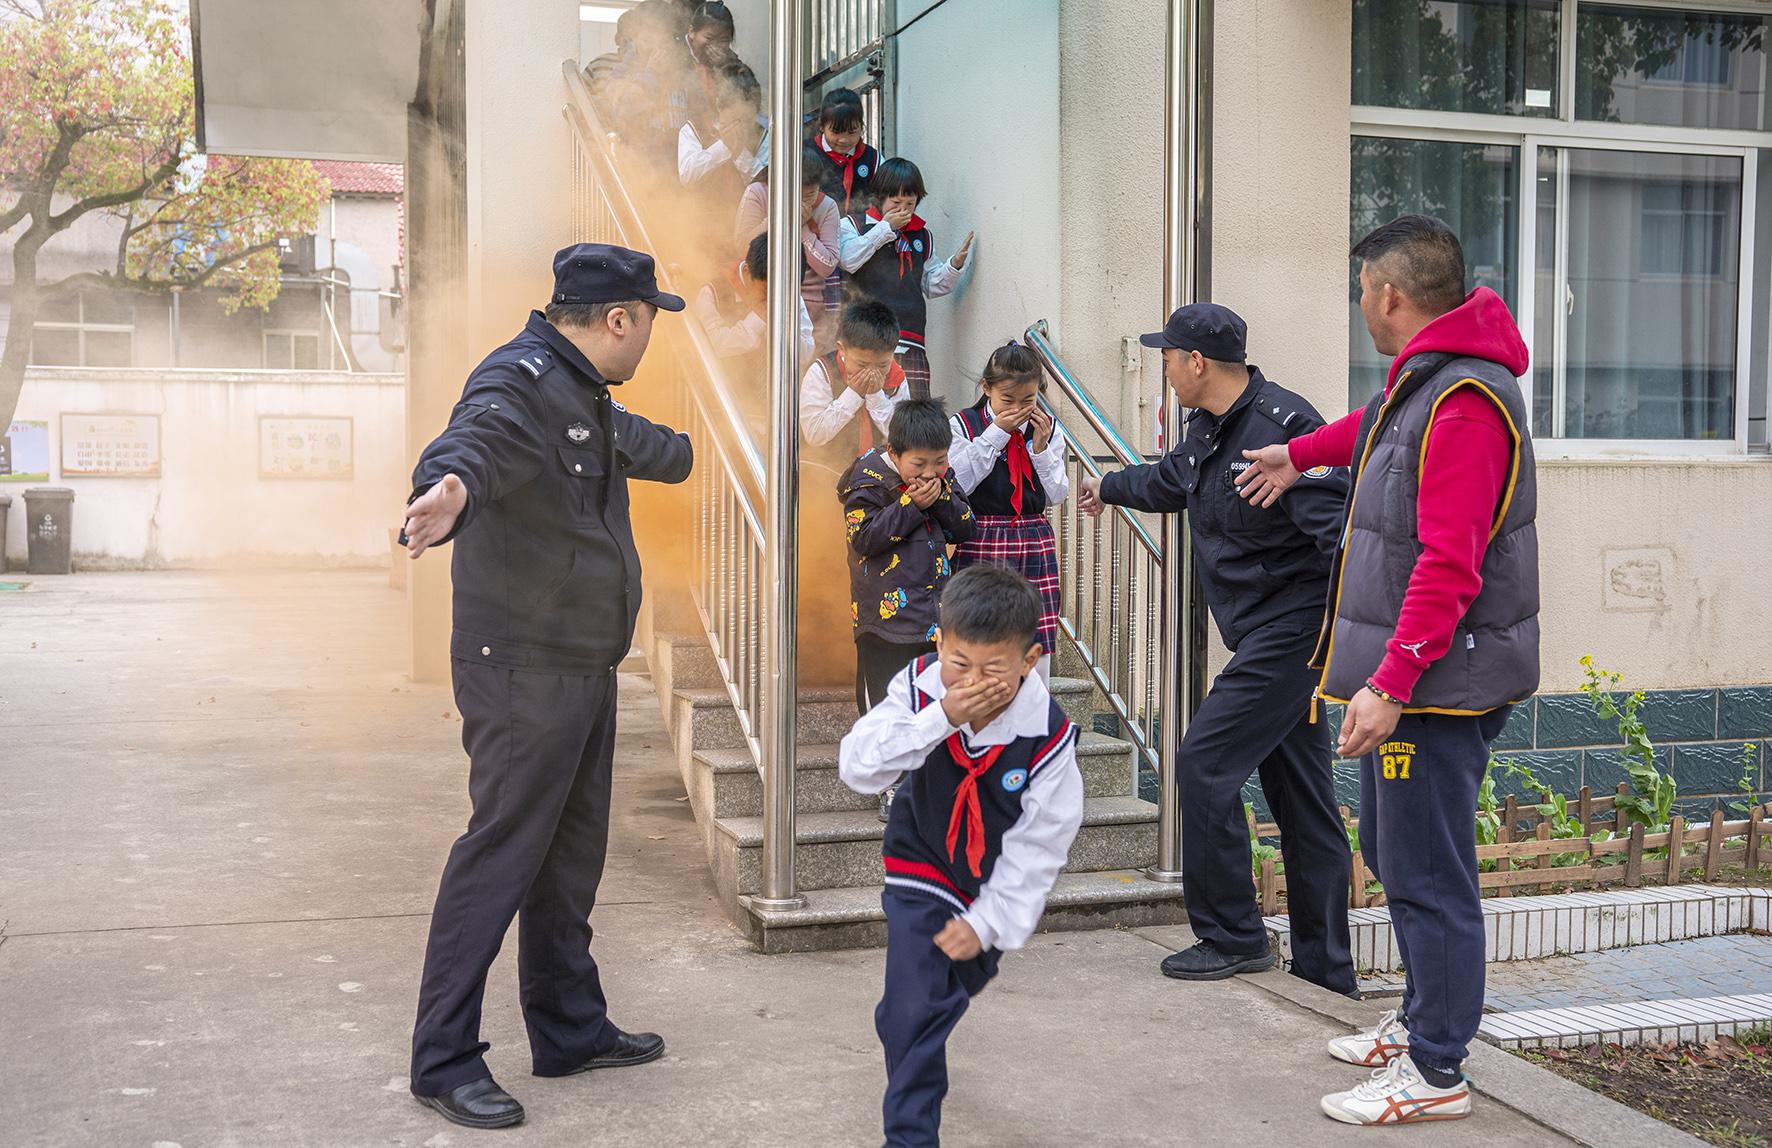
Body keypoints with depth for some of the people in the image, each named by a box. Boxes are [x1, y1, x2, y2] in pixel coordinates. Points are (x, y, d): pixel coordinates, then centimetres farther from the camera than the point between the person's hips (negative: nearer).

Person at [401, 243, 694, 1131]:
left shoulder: (584, 394, 15)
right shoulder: (519, 384, -18)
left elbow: (630, 439, 38)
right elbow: (474, 442, -40)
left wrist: (684, 452, 57)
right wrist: (451, 487, -63)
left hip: (584, 668, 10)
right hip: (523, 668, -10)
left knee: (569, 856, 17)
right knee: (499, 855, -6)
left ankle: (571, 1031, 31)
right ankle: (444, 1061, 4)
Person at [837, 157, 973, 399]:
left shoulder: (922, 236, 21)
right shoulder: (852, 225, 8)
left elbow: (933, 285, 23)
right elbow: (849, 260, -12)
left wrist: (955, 264, 3)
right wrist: (886, 228, -4)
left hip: (910, 340, 4)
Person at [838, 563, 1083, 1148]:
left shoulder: (1047, 737, -28)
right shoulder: (920, 688, -25)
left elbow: (1036, 846, -20)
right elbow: (858, 767, -32)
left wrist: (986, 922, -21)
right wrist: (939, 718, -42)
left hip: (996, 883, 1)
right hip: (922, 864, -1)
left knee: (957, 983, 25)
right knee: (914, 1006, -14)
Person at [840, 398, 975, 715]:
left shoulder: (942, 477, 7)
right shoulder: (868, 479, -10)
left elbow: (964, 529, 6)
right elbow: (863, 539, -17)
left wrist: (941, 497, -12)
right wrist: (911, 504, -18)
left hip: (935, 614, 6)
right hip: (887, 614, -6)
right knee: (884, 704, 0)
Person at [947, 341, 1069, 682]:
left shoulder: (1047, 428, 8)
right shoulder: (964, 424, -1)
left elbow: (1057, 496, 6)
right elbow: (958, 484, -14)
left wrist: (1041, 448, -7)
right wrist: (996, 433, -13)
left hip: (1035, 544, 3)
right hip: (981, 544, -3)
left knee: (1038, 651, 3)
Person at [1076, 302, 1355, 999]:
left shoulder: (1283, 425, -18)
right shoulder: (1208, 429, 12)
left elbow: (1339, 526, -24)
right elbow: (1169, 480, 36)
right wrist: (1109, 487, 53)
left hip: (1292, 626, -9)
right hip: (1263, 634, 9)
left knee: (1206, 763, -9)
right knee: (1299, 793, 11)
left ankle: (1232, 937, 3)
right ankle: (1326, 969, 17)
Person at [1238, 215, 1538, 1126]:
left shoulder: (1466, 403, -21)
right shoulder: (1420, 381, 12)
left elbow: (1449, 565, -27)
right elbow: (1378, 427, 38)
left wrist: (1392, 682, -28)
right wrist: (1299, 455, 50)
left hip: (1436, 683, -11)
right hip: (1403, 673, 11)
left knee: (1427, 876, -3)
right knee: (1391, 848, 21)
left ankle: (1435, 1071, 8)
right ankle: (1423, 1019, 35)